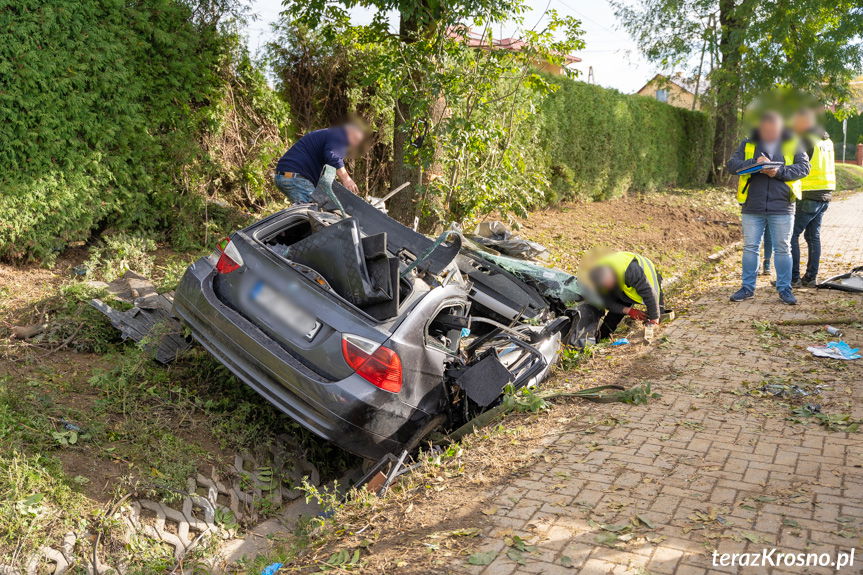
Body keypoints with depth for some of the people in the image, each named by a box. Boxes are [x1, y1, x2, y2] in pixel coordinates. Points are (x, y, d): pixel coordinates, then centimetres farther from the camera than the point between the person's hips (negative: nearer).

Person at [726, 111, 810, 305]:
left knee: (782, 249, 6)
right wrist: (754, 163, -19)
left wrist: (780, 171, -17)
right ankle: (747, 287, 18)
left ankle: (784, 288, 16)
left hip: (781, 208, -1)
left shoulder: (792, 144, 6)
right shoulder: (747, 144, 7)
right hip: (752, 207, 1)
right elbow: (731, 164, -3)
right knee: (750, 247, 7)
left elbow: (804, 167, -2)